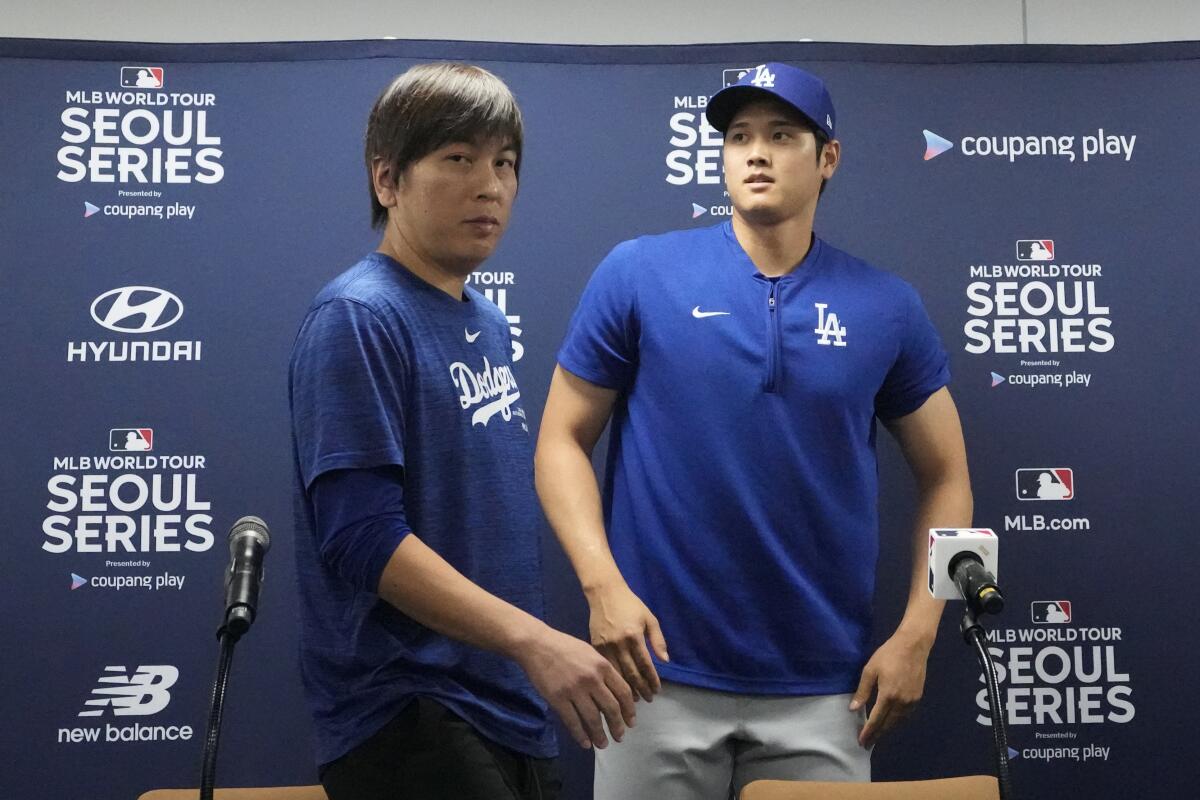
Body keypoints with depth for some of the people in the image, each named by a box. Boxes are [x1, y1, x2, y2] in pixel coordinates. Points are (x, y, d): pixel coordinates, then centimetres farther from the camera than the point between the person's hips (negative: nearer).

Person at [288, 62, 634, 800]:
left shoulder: (489, 323, 11)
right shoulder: (358, 318, -14)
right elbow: (360, 536, -22)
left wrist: (536, 654, 14)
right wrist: (532, 639, -26)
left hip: (509, 706, 8)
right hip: (406, 713, -8)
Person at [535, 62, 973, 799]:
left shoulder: (886, 307, 2)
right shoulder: (638, 275, -3)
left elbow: (945, 477, 9)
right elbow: (562, 441, 1)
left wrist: (916, 634, -1)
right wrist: (604, 586, -12)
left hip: (821, 688, 2)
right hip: (662, 671, -1)